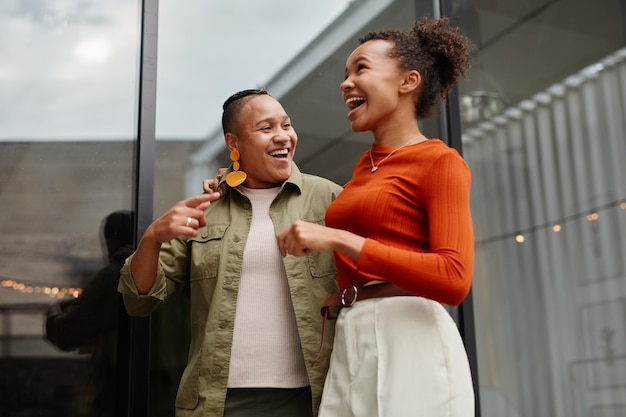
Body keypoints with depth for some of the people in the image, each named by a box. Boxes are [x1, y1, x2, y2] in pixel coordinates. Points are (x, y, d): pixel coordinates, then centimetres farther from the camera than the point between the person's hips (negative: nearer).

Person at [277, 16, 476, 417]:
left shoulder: (441, 161, -4)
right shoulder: (365, 165, 18)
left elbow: (454, 279, -17)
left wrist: (339, 239, -19)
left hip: (409, 342, -7)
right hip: (349, 343, 7)